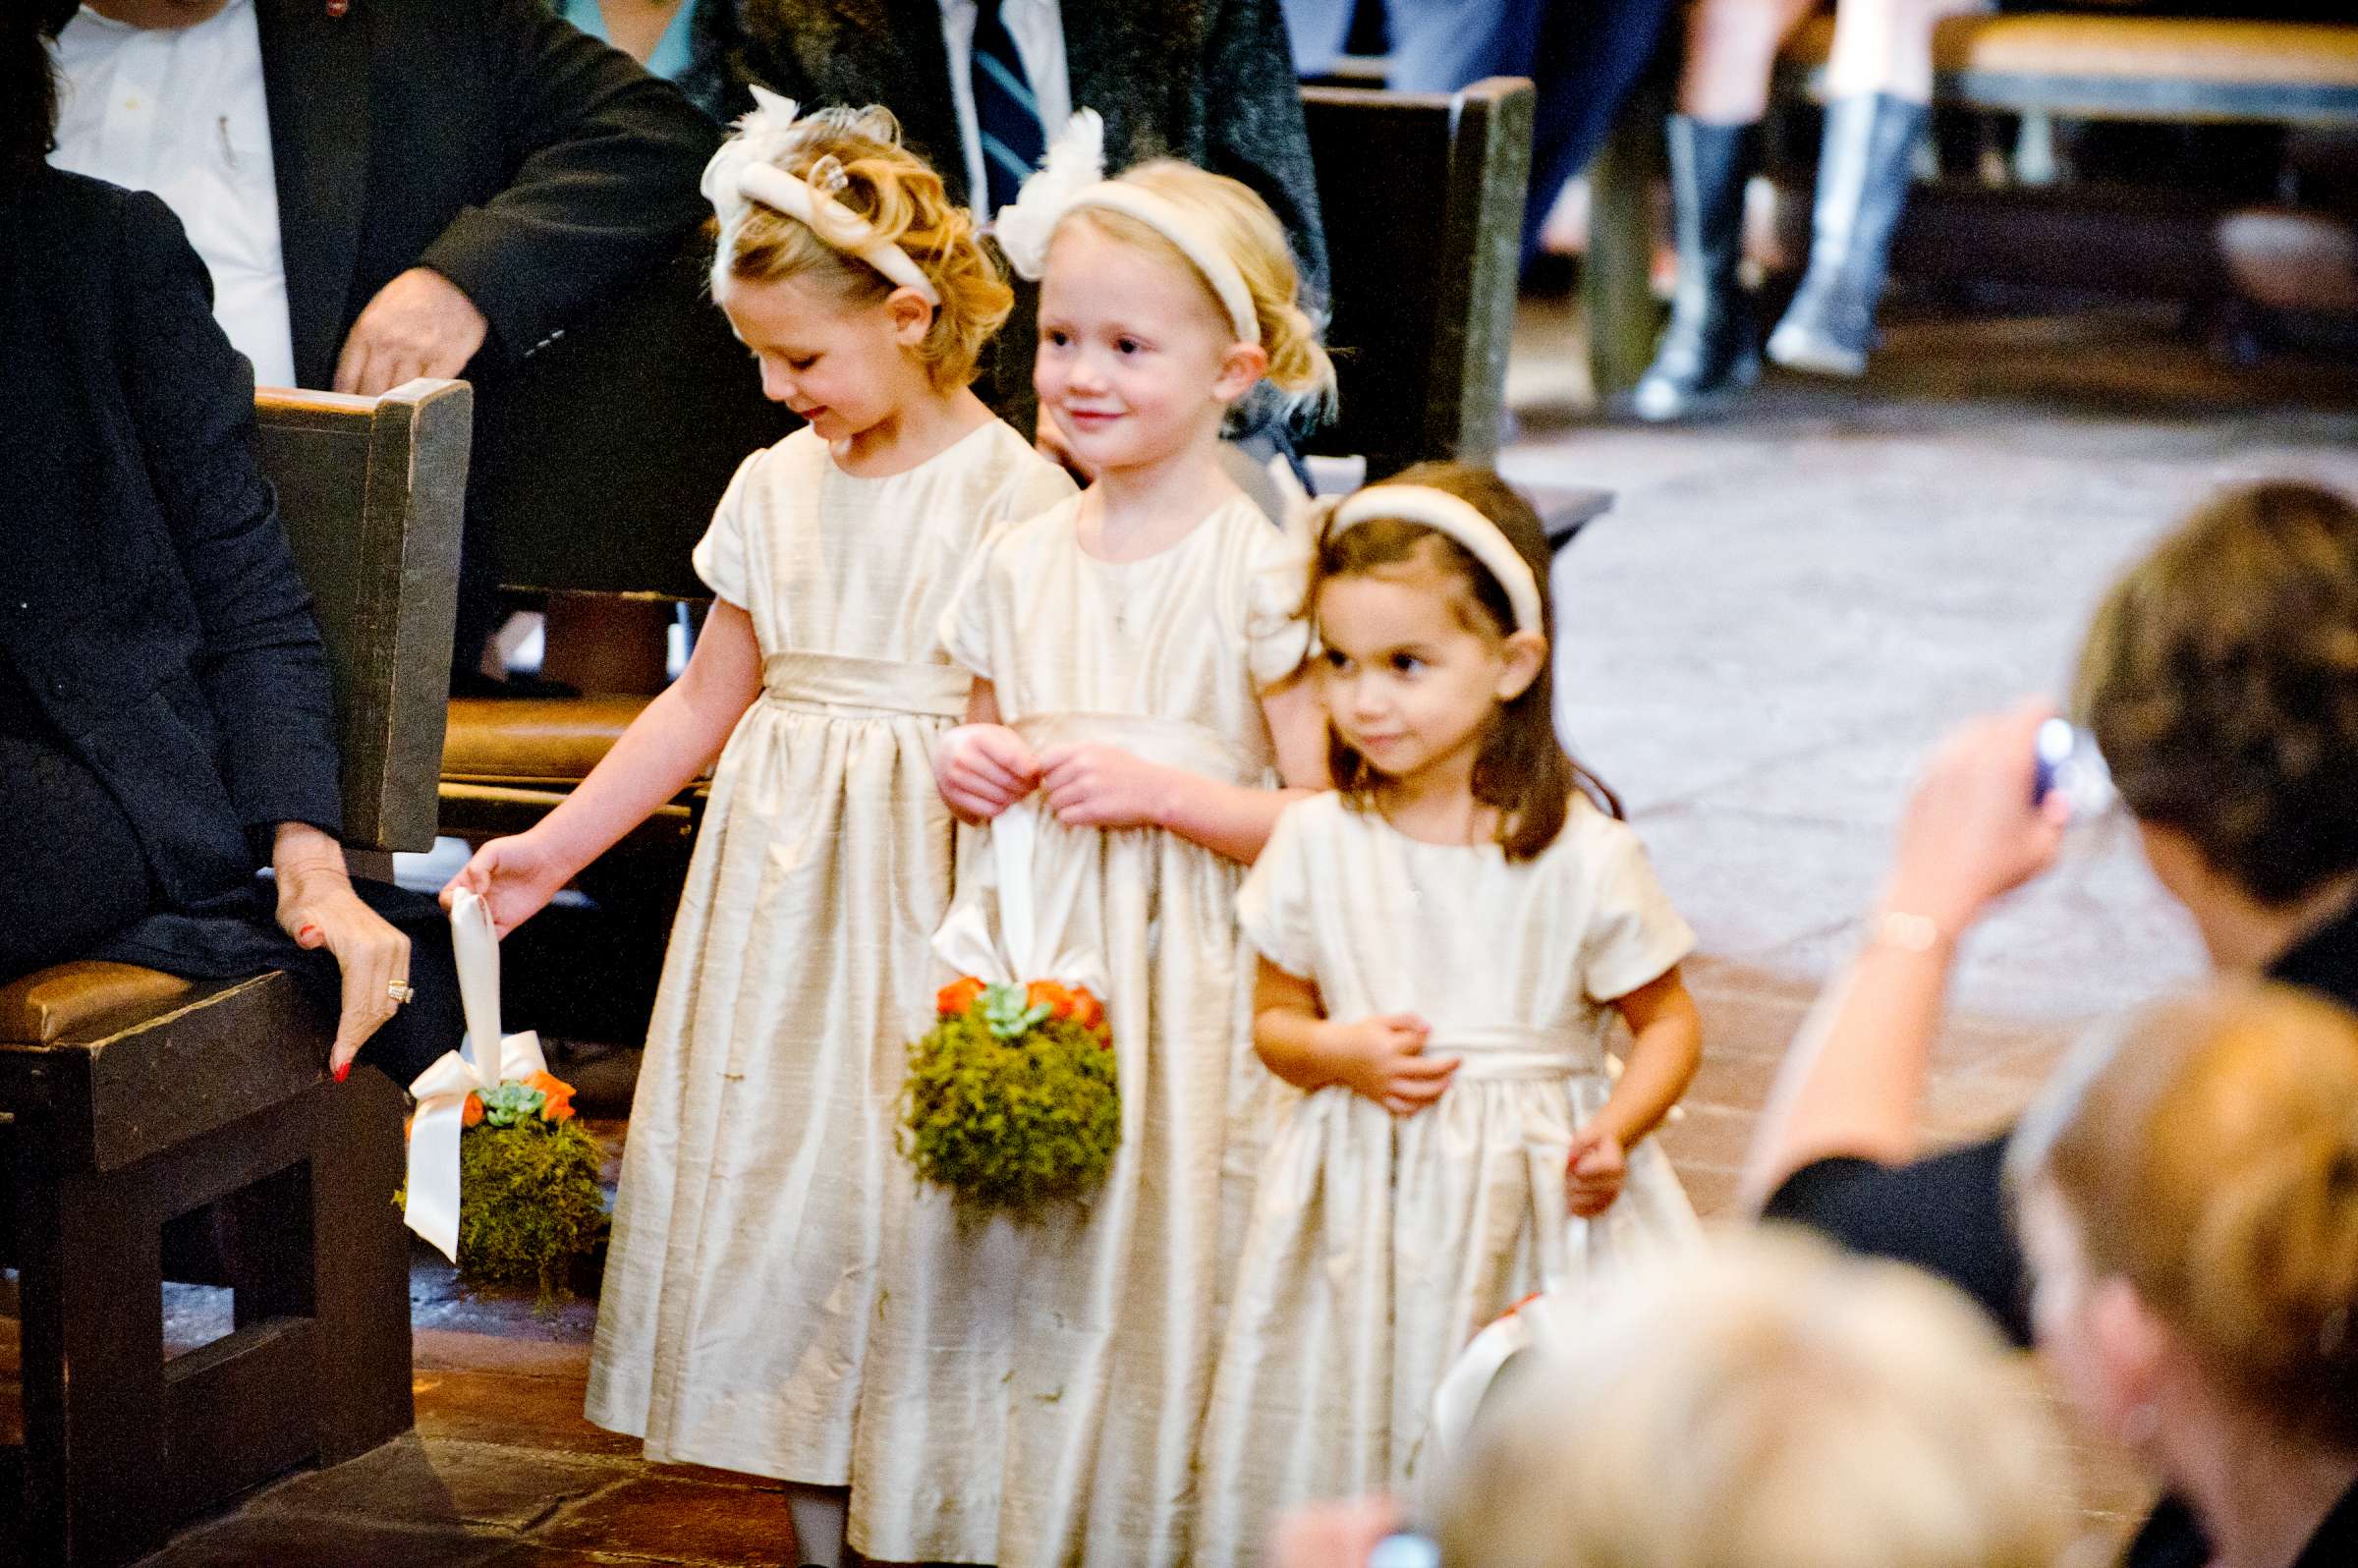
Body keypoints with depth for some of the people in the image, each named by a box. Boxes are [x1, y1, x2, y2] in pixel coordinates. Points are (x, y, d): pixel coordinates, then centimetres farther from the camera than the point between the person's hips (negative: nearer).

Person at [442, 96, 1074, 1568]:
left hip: (928, 890, -6)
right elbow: (707, 698, 16)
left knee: (896, 1181, -5)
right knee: (765, 1159, 7)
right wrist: (554, 846, 15)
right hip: (777, 876, 6)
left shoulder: (1013, 492, -8)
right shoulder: (777, 485, 9)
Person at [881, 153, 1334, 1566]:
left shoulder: (1259, 573, -8)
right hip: (1023, 966, 5)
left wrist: (1162, 791, -18)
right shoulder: (1021, 565, 9)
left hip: (1183, 974, -5)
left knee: (1156, 1257, -4)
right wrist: (970, 771, 2)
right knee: (999, 1243, 5)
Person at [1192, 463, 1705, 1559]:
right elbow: (1276, 1019, 12)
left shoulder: (1579, 853, -8)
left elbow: (1670, 1022, 2)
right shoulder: (1317, 842, 0)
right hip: (1361, 1207, 3)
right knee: (1346, 1448, 4)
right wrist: (1340, 1054, -10)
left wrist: (1614, 1133, -16)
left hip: (1536, 1196, -2)